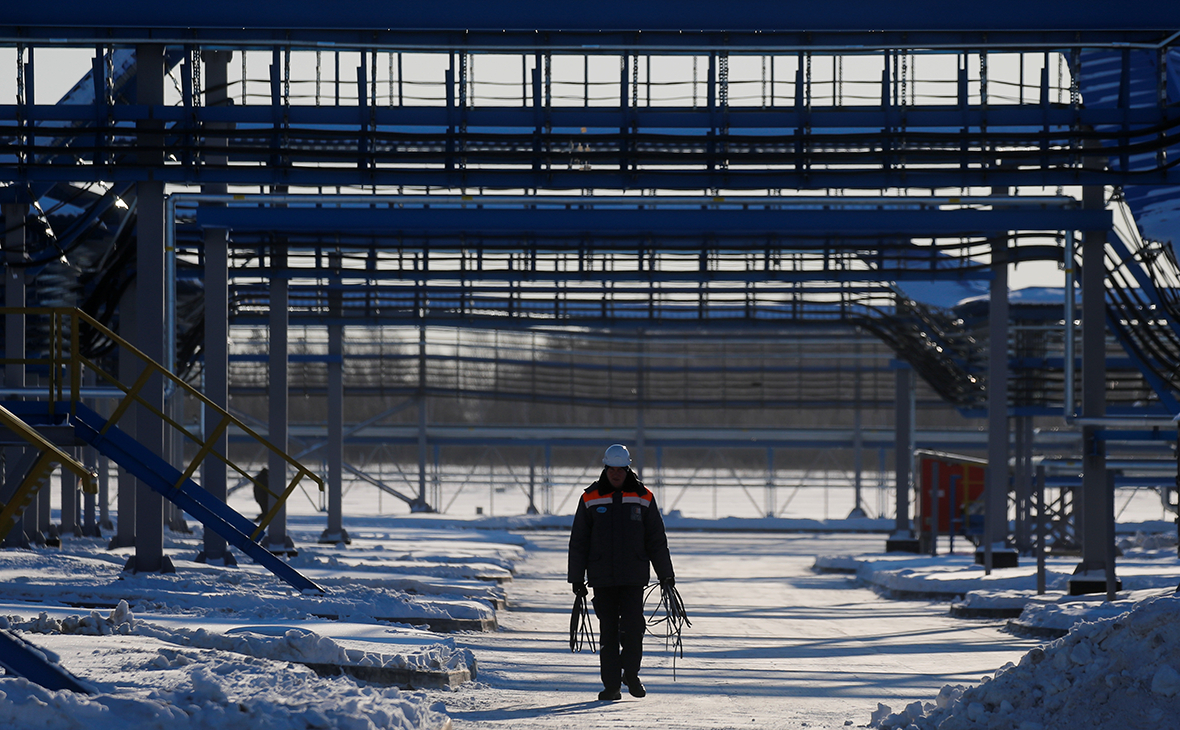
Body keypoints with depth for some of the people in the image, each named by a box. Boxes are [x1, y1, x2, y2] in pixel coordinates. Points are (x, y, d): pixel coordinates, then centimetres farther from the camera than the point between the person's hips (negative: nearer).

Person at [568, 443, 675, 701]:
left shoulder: (643, 498, 5)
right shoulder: (590, 499, 4)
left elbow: (657, 540, 11)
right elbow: (578, 542, 8)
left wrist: (666, 574, 9)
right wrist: (577, 578, 4)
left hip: (634, 576, 0)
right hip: (602, 577, 0)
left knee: (632, 628, -9)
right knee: (608, 632, 2)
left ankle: (631, 673, 13)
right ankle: (611, 684, 8)